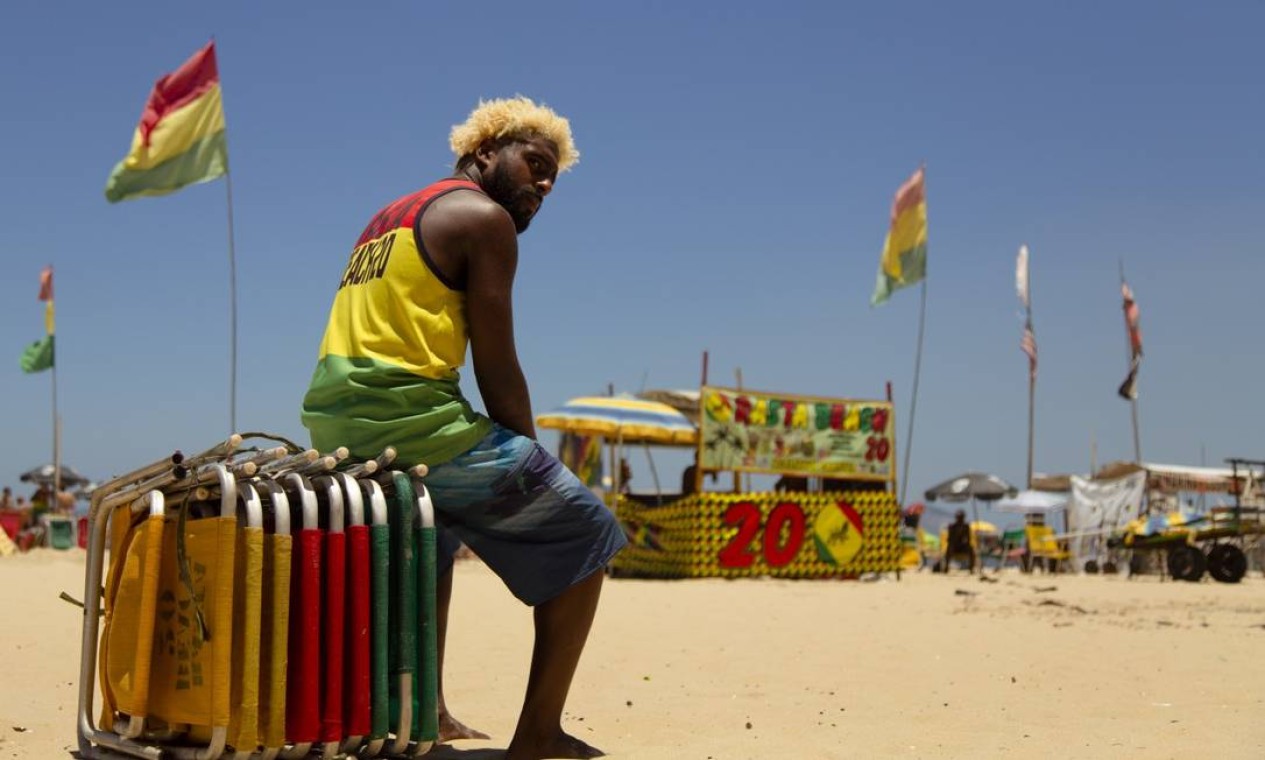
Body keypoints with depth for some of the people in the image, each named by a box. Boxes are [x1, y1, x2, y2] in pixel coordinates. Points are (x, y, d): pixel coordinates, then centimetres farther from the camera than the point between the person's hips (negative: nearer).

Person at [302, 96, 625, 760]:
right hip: (411, 422, -9)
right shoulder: (484, 216, -2)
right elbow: (496, 370, -7)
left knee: (434, 526, 38)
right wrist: (531, 463, 5)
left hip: (336, 429, 9)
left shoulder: (389, 218, 25)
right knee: (583, 535, 5)